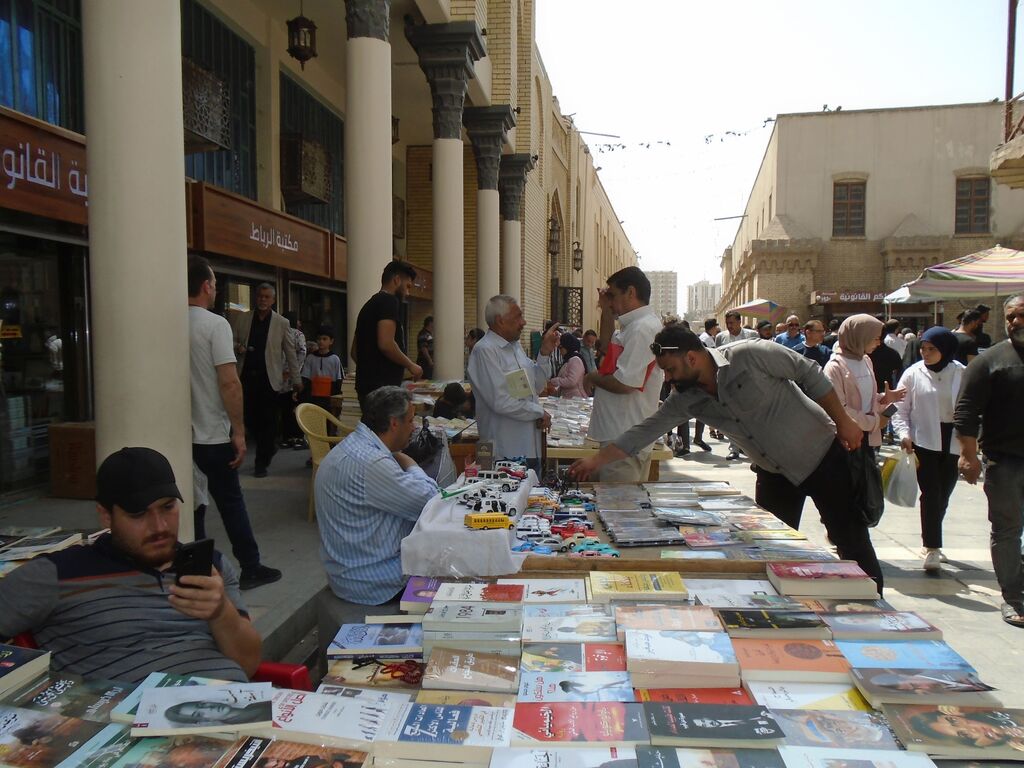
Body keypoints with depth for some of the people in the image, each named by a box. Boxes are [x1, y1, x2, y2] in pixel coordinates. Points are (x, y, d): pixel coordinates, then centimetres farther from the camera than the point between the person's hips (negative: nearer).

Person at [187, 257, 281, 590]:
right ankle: (250, 568, 18)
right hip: (213, 435, -5)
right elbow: (229, 382, -19)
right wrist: (239, 432, -14)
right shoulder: (215, 324, -13)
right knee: (231, 502, 7)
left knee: (192, 506, 12)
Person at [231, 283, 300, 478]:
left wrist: (295, 377, 5)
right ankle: (269, 447, 29)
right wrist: (237, 347, -9)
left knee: (267, 420, -2)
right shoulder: (242, 318, 9)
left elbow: (290, 351, 6)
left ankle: (261, 463, 8)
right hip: (246, 375, 2)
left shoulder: (282, 323, 4)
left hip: (269, 377, -2)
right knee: (249, 417, 3)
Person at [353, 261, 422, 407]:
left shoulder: (369, 304, 20)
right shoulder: (389, 301, -7)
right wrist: (410, 365, -7)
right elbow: (386, 344, -20)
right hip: (383, 386, -9)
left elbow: (354, 351, 21)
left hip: (365, 385, 9)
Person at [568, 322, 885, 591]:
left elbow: (810, 374, -15)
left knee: (851, 541, 4)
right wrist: (595, 460, -15)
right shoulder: (686, 398, -9)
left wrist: (843, 421, -13)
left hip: (820, 455, -5)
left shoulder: (749, 356, -25)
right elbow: (645, 430, -9)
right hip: (773, 472, 5)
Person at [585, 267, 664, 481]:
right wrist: (606, 312, 17)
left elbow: (624, 383, -25)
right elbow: (609, 349, 29)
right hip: (625, 434, 10)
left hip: (625, 439, -10)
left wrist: (594, 379, -6)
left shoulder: (642, 328, -19)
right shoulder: (636, 325, 13)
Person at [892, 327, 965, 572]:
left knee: (943, 494, 11)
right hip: (924, 440, -2)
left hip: (952, 439, 2)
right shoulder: (913, 373, -2)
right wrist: (904, 433, -12)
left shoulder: (961, 373, 1)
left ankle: (931, 540, 30)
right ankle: (932, 548, 0)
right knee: (931, 493, -6)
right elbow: (900, 408, 1)